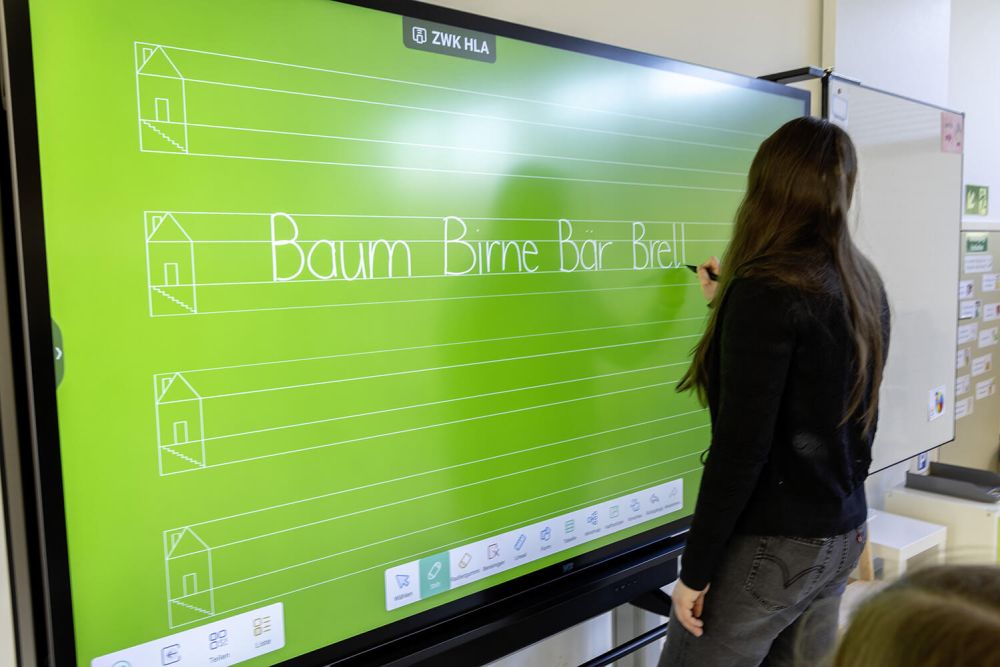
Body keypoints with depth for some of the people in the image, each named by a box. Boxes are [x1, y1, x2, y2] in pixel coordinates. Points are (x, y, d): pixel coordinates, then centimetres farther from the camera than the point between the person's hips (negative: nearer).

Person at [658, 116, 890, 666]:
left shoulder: (768, 287, -19)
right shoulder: (864, 284, 6)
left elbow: (741, 443, -21)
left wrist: (695, 569, -13)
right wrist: (730, 304, 25)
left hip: (773, 542, -8)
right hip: (845, 534, 8)